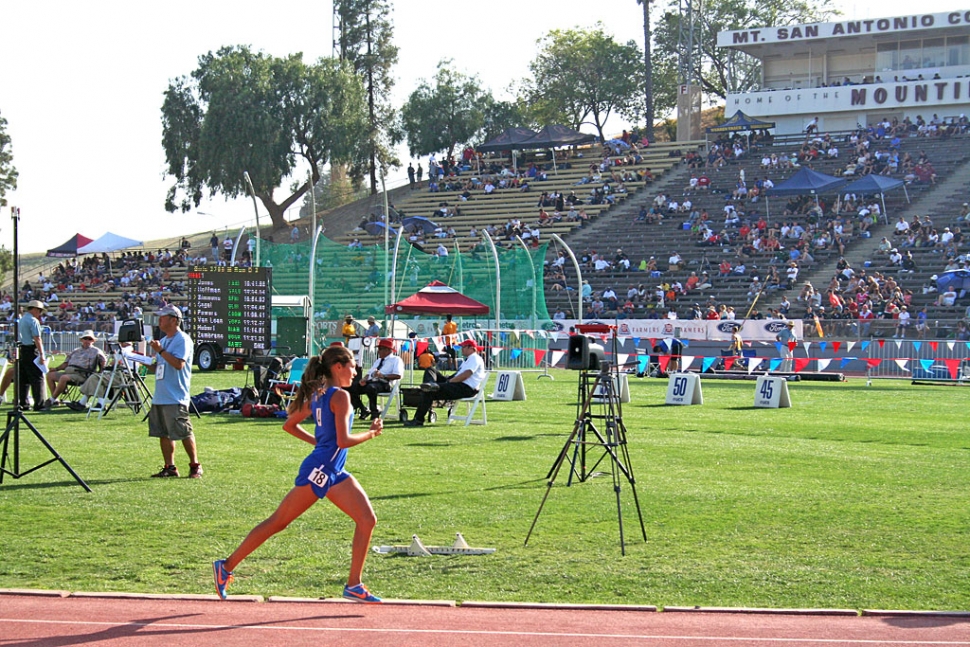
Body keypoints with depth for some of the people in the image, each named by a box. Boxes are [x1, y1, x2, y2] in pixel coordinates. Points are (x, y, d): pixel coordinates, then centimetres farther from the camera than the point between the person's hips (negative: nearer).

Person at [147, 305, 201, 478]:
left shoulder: (183, 340, -8)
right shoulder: (163, 341, 19)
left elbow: (179, 364, -21)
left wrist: (160, 351, -20)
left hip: (175, 397, -9)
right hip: (159, 397, 9)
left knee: (184, 432, -6)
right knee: (163, 433, 8)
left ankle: (195, 465, 3)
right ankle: (169, 467, 12)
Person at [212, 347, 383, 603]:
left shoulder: (317, 394, 14)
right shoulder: (340, 396, -13)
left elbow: (289, 425, 20)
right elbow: (343, 441, -20)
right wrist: (371, 433, -6)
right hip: (318, 470, -10)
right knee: (277, 522, -5)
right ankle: (227, 566, 3)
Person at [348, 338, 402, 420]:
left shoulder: (396, 360, 5)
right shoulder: (378, 360, 31)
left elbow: (398, 375, -11)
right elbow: (369, 373, 25)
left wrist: (383, 376, -23)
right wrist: (364, 379, 1)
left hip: (385, 383, -8)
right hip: (370, 381, 8)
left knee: (371, 387, -40)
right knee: (351, 387, -13)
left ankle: (374, 412, -21)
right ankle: (363, 410, -4)